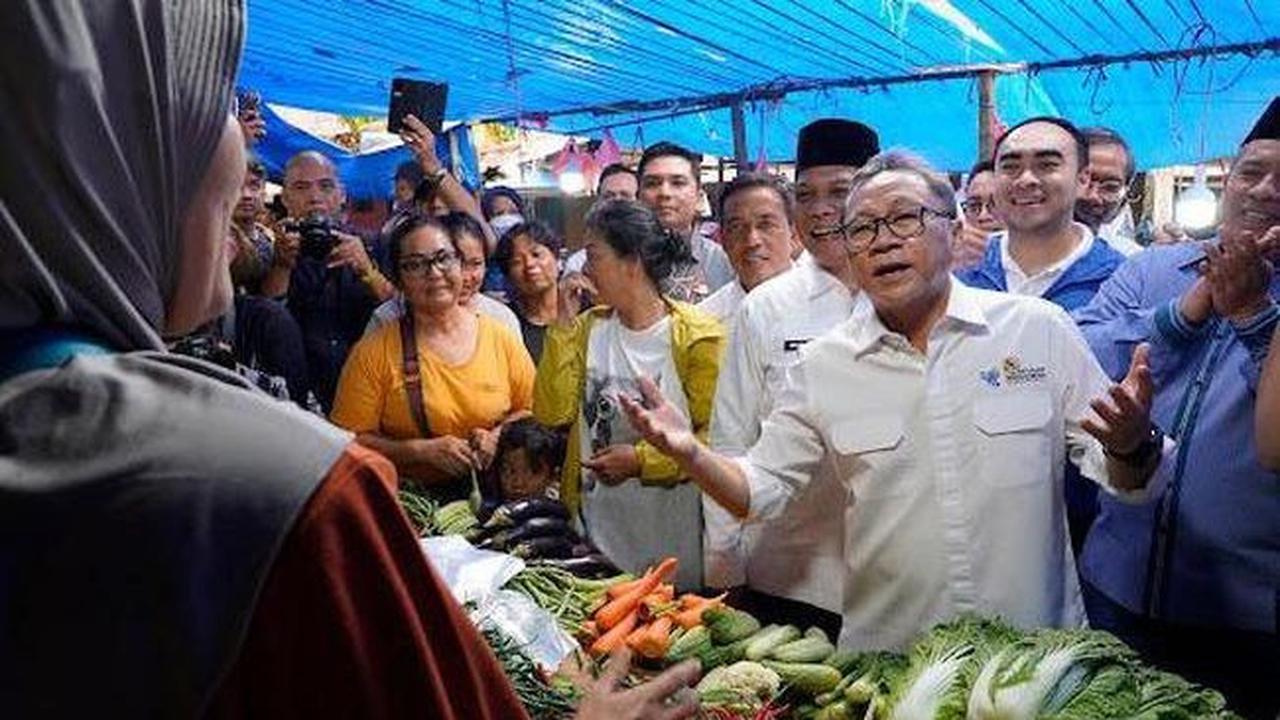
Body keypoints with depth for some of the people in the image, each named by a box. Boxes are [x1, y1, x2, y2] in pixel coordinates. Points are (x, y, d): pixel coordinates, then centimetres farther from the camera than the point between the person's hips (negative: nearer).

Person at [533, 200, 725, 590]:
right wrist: (562, 327, -6)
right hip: (595, 515, 4)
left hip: (670, 524, -4)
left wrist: (642, 460, -18)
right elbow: (552, 414, -3)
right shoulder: (589, 327, 6)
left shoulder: (696, 335, -10)